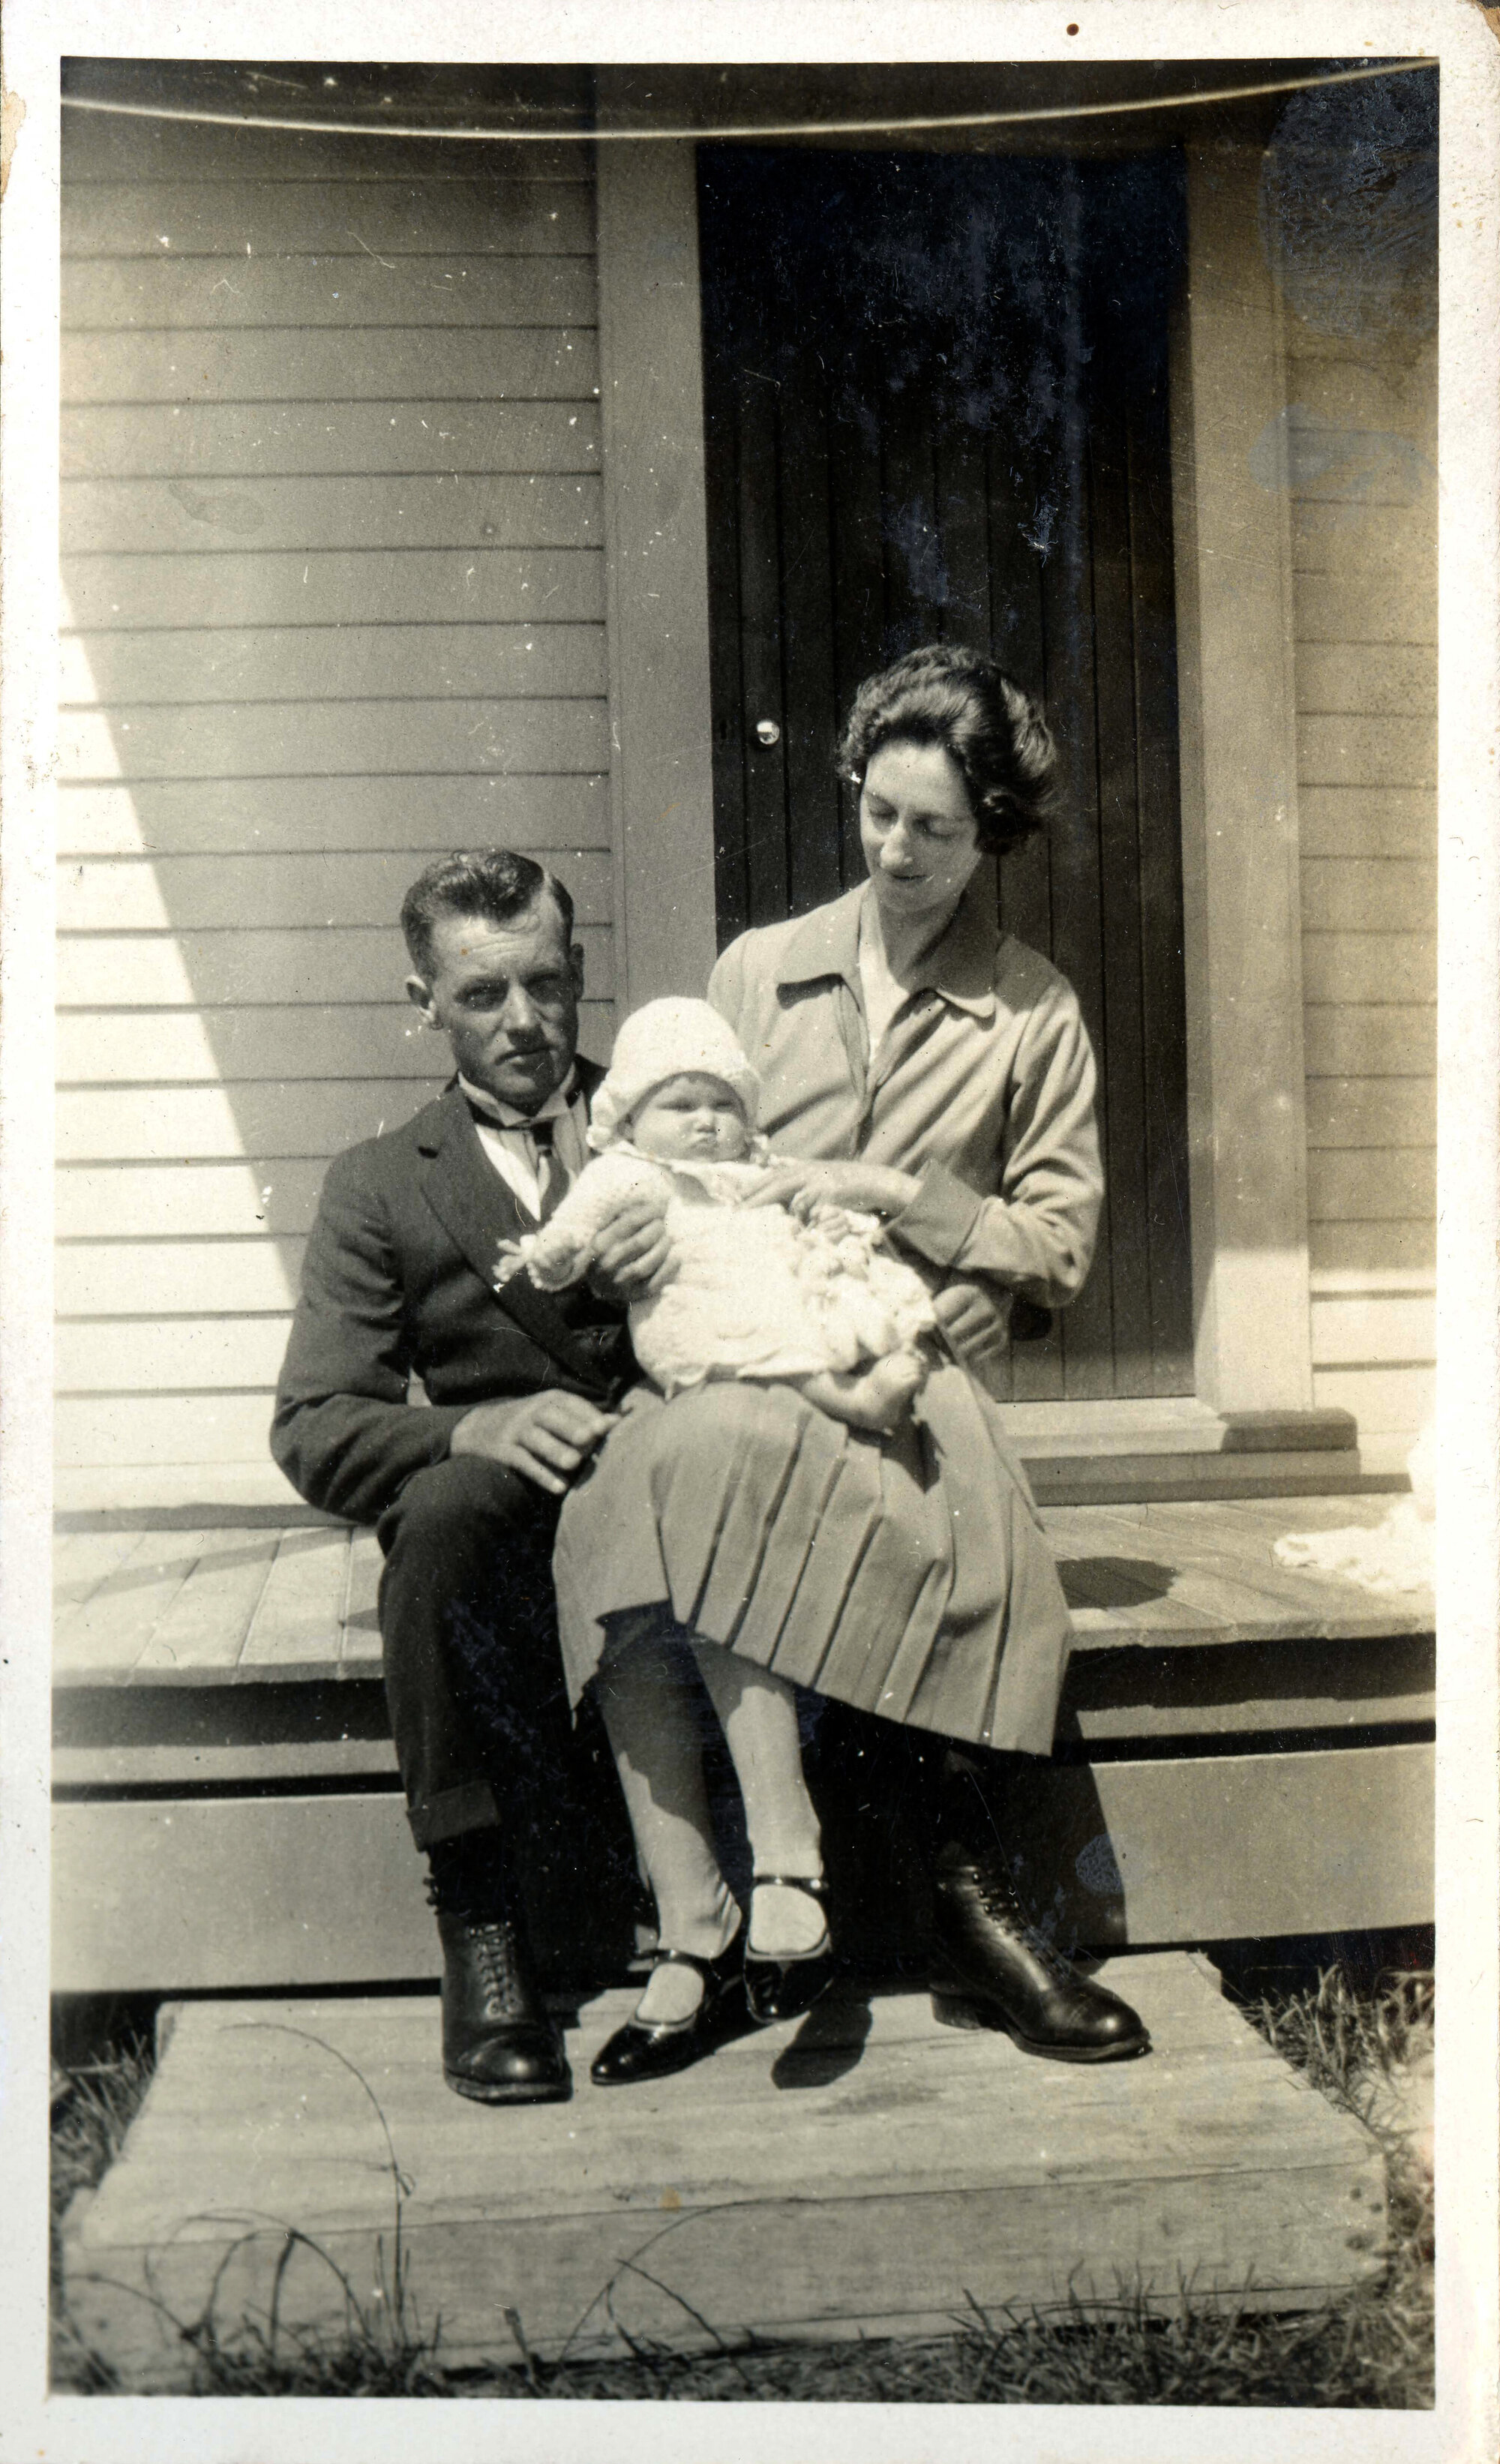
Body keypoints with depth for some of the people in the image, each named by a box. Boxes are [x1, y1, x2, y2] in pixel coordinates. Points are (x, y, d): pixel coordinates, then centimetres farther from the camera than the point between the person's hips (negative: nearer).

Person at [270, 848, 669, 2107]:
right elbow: (313, 1430, 3)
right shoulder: (381, 1187, 14)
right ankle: (483, 1931, -25)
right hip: (509, 1510, 0)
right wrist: (476, 1426, -19)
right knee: (445, 1512, -35)